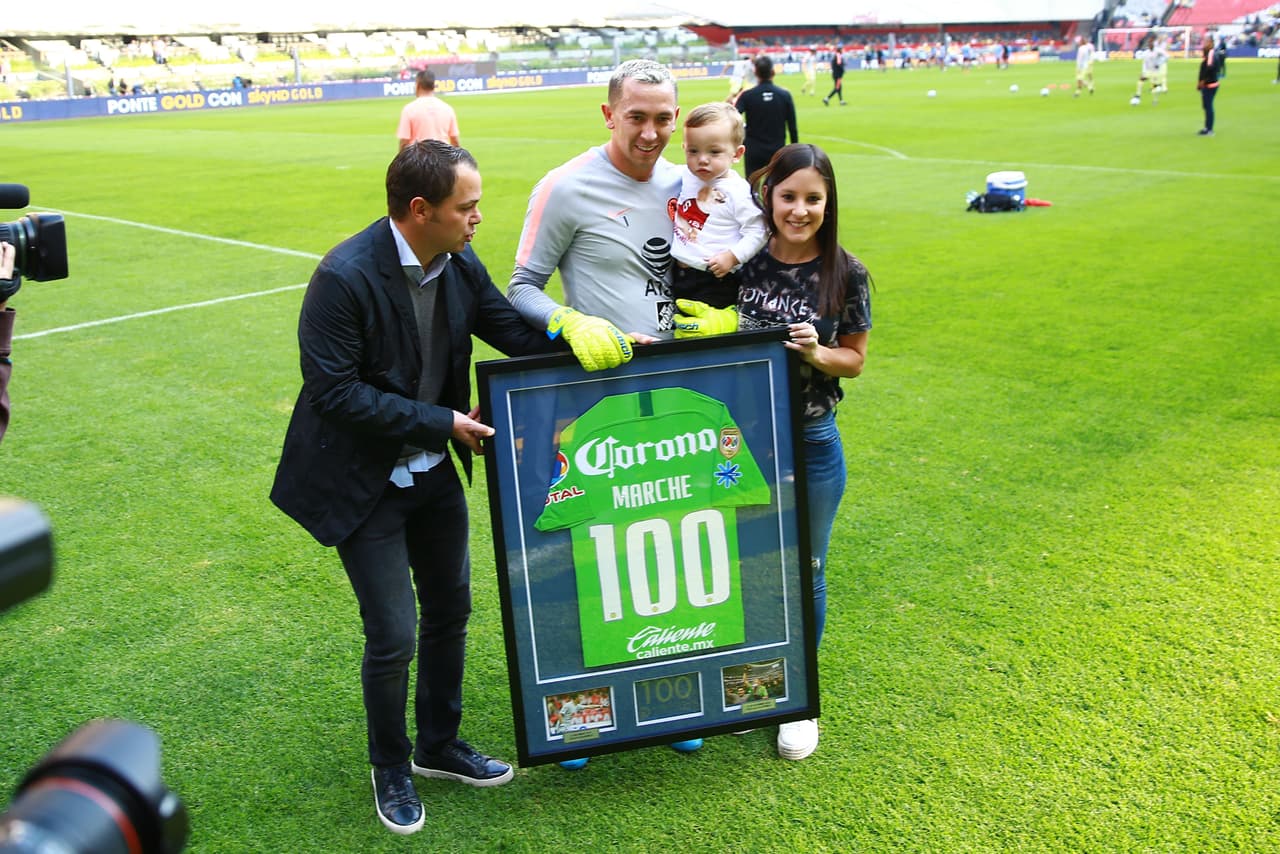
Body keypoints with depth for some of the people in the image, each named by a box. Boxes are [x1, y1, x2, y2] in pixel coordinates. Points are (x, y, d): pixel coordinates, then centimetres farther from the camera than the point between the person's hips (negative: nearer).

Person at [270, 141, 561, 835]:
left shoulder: (460, 264, -5)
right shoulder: (345, 277, -25)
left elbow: (516, 333, 5)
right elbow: (334, 392, -25)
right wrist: (441, 423, -22)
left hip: (433, 472, 7)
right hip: (363, 483, -7)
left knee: (450, 610, 17)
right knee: (393, 636, -1)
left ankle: (439, 745, 39)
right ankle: (391, 768, 27)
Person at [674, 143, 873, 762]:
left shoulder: (845, 274, -6)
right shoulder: (743, 262, -5)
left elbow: (854, 361, 1)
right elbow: (715, 335, 7)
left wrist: (817, 353, -19)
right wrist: (711, 325, -15)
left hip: (811, 442, -1)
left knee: (804, 572, 12)